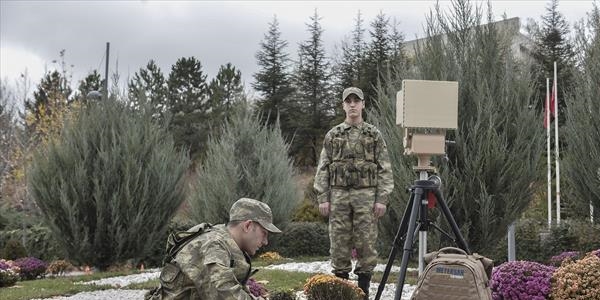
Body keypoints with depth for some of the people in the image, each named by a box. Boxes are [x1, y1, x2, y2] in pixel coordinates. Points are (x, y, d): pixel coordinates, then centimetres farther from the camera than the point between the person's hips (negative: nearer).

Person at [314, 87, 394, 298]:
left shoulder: (374, 135, 6)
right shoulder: (333, 135, 9)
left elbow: (384, 169, 3)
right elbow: (323, 169, 7)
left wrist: (382, 199, -6)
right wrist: (322, 198, -2)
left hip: (366, 195, -1)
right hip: (339, 194, 1)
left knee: (366, 244, -1)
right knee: (339, 244, 2)